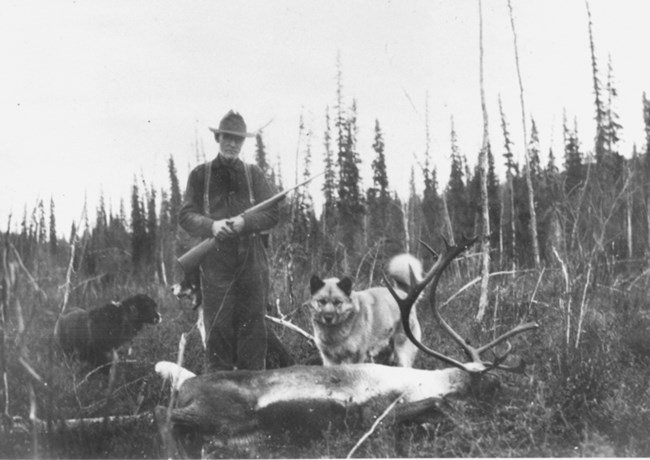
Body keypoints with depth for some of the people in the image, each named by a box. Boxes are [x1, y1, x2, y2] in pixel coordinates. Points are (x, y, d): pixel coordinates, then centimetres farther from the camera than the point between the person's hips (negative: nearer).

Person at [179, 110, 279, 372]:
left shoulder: (254, 174, 14)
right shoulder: (200, 175, 10)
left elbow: (272, 214, 5)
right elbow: (185, 216, 2)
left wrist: (245, 222, -14)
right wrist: (211, 225, -17)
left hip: (251, 261, 2)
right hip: (215, 263, -2)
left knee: (253, 328, 3)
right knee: (217, 330, -4)